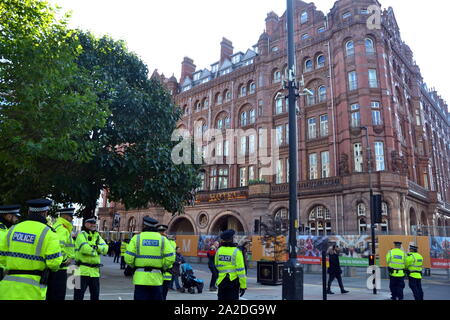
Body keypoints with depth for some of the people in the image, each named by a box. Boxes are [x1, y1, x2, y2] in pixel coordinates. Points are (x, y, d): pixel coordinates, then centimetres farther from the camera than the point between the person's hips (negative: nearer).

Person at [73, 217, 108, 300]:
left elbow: (105, 248, 2)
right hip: (83, 269, -6)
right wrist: (96, 252, -6)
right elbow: (84, 248, -21)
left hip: (95, 271, 6)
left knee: (95, 295, 16)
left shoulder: (97, 236, 14)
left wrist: (97, 247, -16)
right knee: (79, 295, 0)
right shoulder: (81, 234, -5)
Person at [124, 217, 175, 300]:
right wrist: (162, 268, 9)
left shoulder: (137, 238, -1)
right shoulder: (163, 239, 1)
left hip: (140, 278, -1)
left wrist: (134, 266, 13)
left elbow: (128, 258, -7)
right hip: (156, 278, 1)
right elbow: (170, 258, -7)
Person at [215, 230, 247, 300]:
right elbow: (240, 270, -14)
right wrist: (243, 285, -9)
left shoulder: (219, 250, 1)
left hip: (222, 280, 4)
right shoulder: (236, 251, -14)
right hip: (233, 281, -4)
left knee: (221, 298, 13)